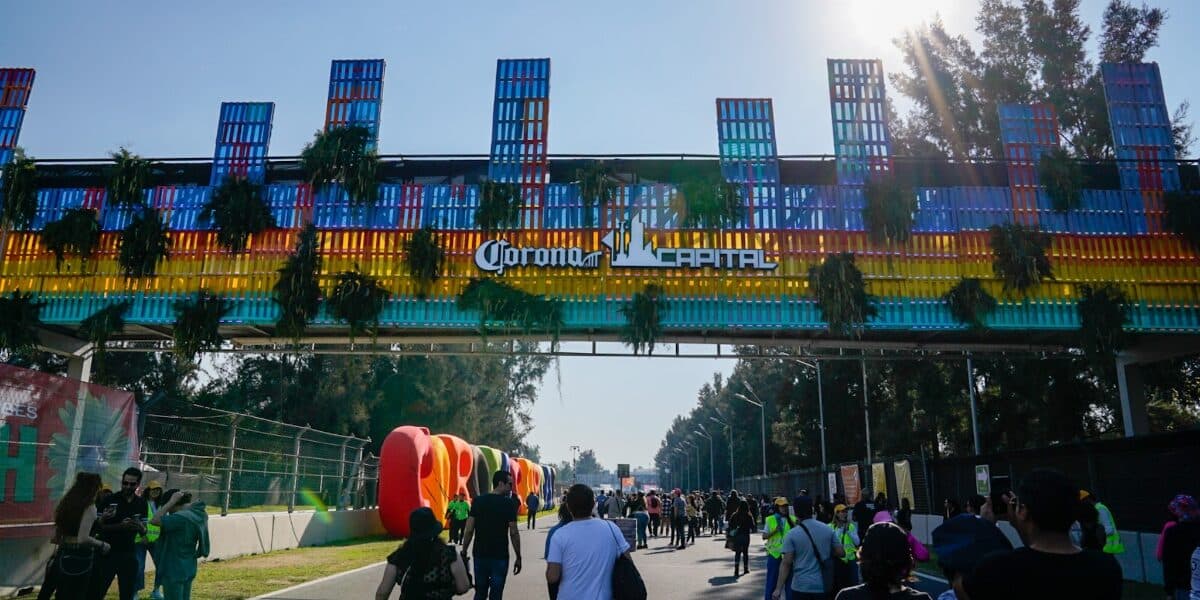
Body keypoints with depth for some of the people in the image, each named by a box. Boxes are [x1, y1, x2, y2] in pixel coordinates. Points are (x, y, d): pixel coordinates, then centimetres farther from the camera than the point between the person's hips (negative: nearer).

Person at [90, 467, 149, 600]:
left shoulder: (142, 503, 5)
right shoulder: (110, 500, -5)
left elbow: (144, 530, 7)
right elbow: (99, 525, -10)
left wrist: (140, 527, -16)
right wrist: (120, 526, -25)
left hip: (128, 555, 3)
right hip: (107, 553, -3)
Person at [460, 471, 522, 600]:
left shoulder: (478, 501, 1)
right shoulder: (508, 504, -8)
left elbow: (469, 530, -1)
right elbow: (514, 533, -9)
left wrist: (464, 553, 7)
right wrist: (518, 557, 0)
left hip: (480, 555, 4)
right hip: (500, 556, -4)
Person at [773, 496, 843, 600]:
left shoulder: (792, 534, -10)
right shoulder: (828, 529, 0)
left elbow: (786, 563, -12)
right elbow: (840, 552, 5)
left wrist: (778, 588, -8)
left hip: (801, 586, -3)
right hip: (823, 586, 3)